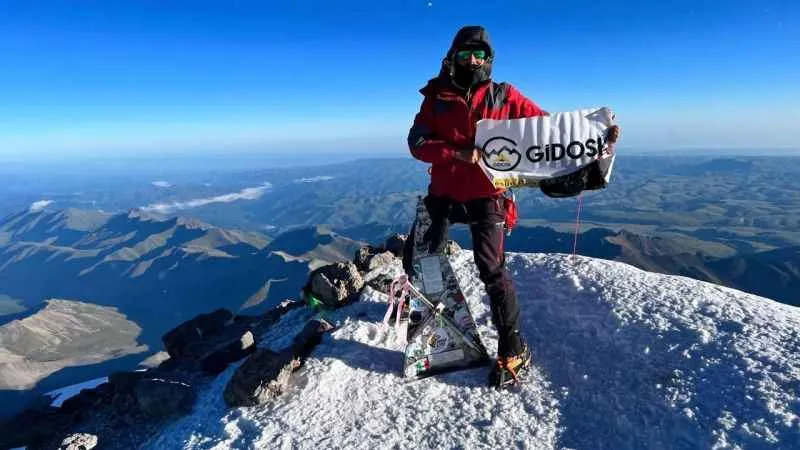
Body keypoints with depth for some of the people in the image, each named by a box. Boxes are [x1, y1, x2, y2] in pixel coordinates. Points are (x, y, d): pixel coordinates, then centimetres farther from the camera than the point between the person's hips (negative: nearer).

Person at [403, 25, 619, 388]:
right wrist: (458, 153, -20)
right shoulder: (437, 97, 5)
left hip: (485, 197, -3)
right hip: (443, 194, 3)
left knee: (492, 271, -10)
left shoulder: (503, 96, 4)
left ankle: (514, 350, 6)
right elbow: (418, 142, -5)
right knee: (415, 259, 11)